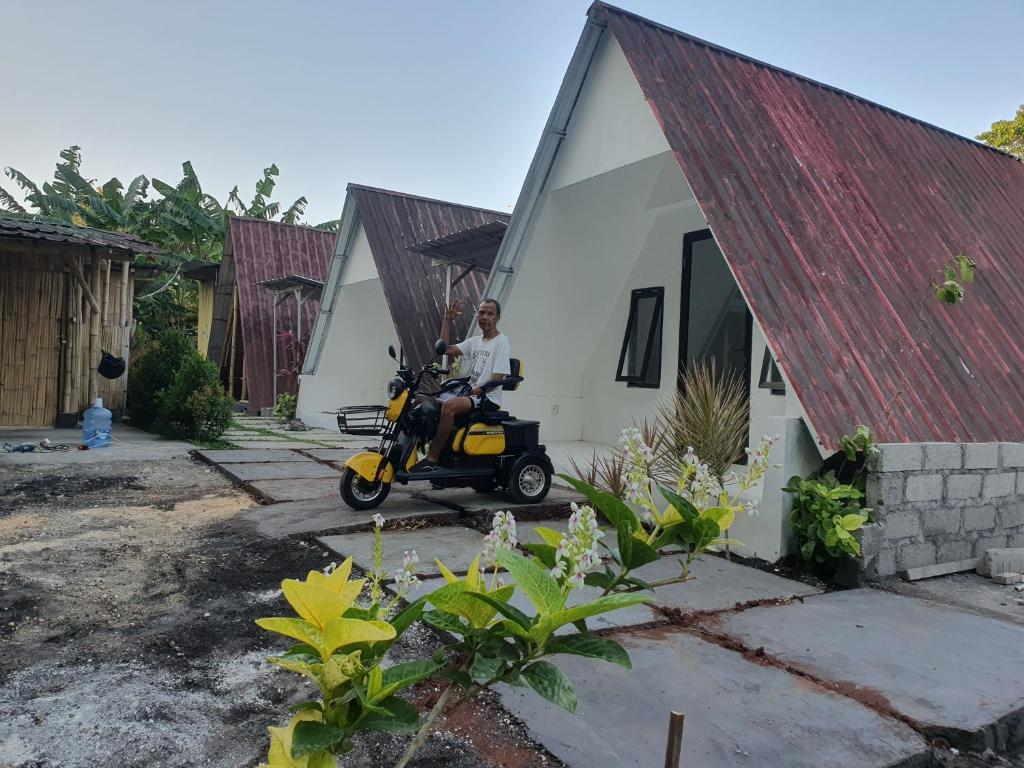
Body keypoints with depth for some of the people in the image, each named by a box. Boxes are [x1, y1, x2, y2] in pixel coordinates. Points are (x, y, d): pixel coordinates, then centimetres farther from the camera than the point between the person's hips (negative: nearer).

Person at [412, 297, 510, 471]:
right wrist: (448, 320, 3)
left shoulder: (501, 342, -5)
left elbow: (496, 379, -13)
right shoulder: (475, 341, 17)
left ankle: (432, 459, -29)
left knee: (449, 405, -32)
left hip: (488, 399, -8)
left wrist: (473, 392, -18)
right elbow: (446, 349, 7)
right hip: (471, 394, 8)